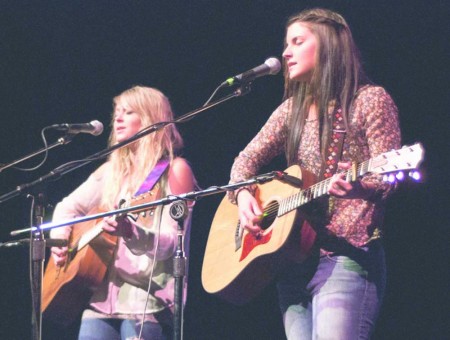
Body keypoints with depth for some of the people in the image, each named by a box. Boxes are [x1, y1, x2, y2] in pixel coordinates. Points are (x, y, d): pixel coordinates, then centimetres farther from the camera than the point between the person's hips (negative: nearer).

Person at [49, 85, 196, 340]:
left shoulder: (174, 171, 0)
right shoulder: (112, 170, 19)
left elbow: (170, 243, -9)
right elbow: (68, 208, 25)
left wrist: (130, 233, -27)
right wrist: (60, 239, 5)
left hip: (147, 300, -5)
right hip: (103, 294, 5)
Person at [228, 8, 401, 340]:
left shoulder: (369, 99, -1)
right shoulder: (293, 110, 18)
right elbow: (248, 158, 18)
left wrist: (357, 187, -30)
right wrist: (244, 194, -4)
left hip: (347, 256, -7)